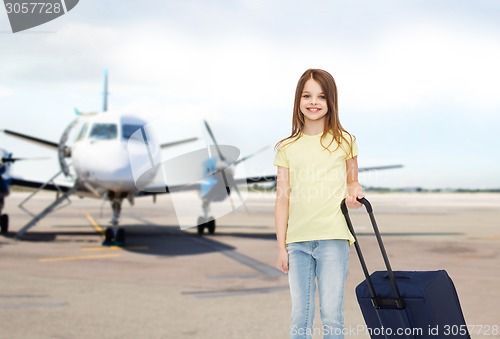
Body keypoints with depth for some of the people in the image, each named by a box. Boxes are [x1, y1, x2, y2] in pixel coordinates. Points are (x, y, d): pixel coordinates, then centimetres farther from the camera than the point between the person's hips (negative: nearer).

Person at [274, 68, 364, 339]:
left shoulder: (344, 142, 6)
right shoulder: (287, 148, 8)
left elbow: (352, 181, 18)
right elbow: (282, 199, 7)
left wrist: (354, 190, -7)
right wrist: (281, 247, 3)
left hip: (333, 238, -1)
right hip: (297, 240, 2)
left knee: (331, 313, -3)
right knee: (300, 315, 3)